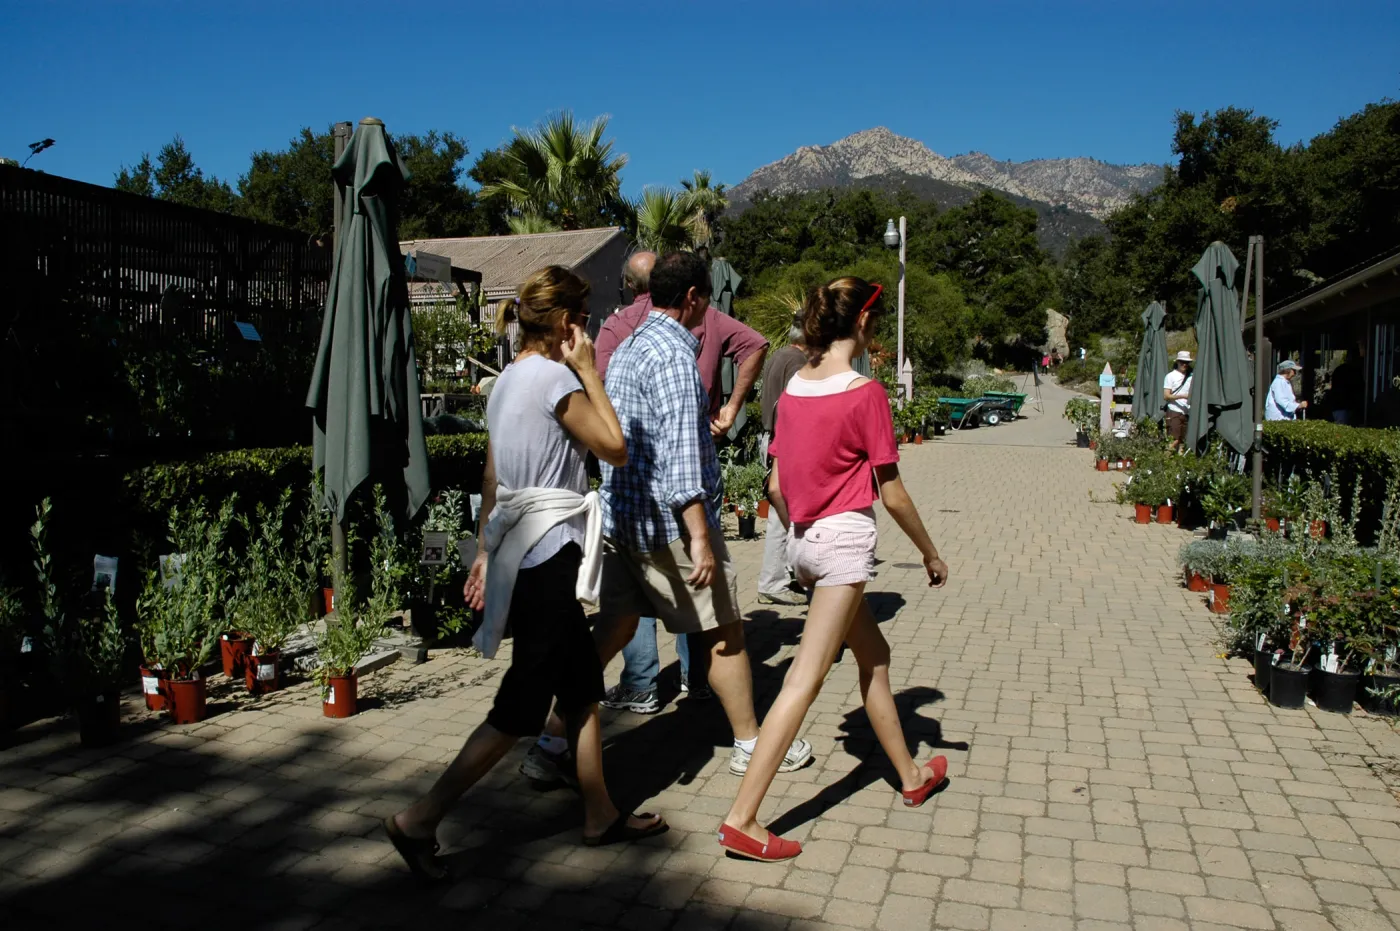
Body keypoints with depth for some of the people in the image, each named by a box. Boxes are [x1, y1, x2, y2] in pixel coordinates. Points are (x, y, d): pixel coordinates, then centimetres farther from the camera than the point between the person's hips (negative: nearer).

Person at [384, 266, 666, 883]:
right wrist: (589, 372, -5)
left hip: (518, 550, 10)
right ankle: (420, 820, 6)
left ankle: (600, 815, 27)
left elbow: (491, 479, 16)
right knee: (521, 706, 0)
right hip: (549, 555, -10)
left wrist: (485, 551, 20)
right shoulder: (555, 377, -15)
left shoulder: (508, 380, 12)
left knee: (582, 688, 16)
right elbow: (615, 449, -9)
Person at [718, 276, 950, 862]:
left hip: (804, 538, 8)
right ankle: (742, 819, -6)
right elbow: (891, 493, -8)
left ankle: (912, 776, 39)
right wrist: (931, 553, 4)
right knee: (805, 680, -6)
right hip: (846, 536, -8)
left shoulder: (793, 387, 6)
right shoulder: (865, 393, -13)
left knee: (874, 655, 22)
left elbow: (777, 486, 9)